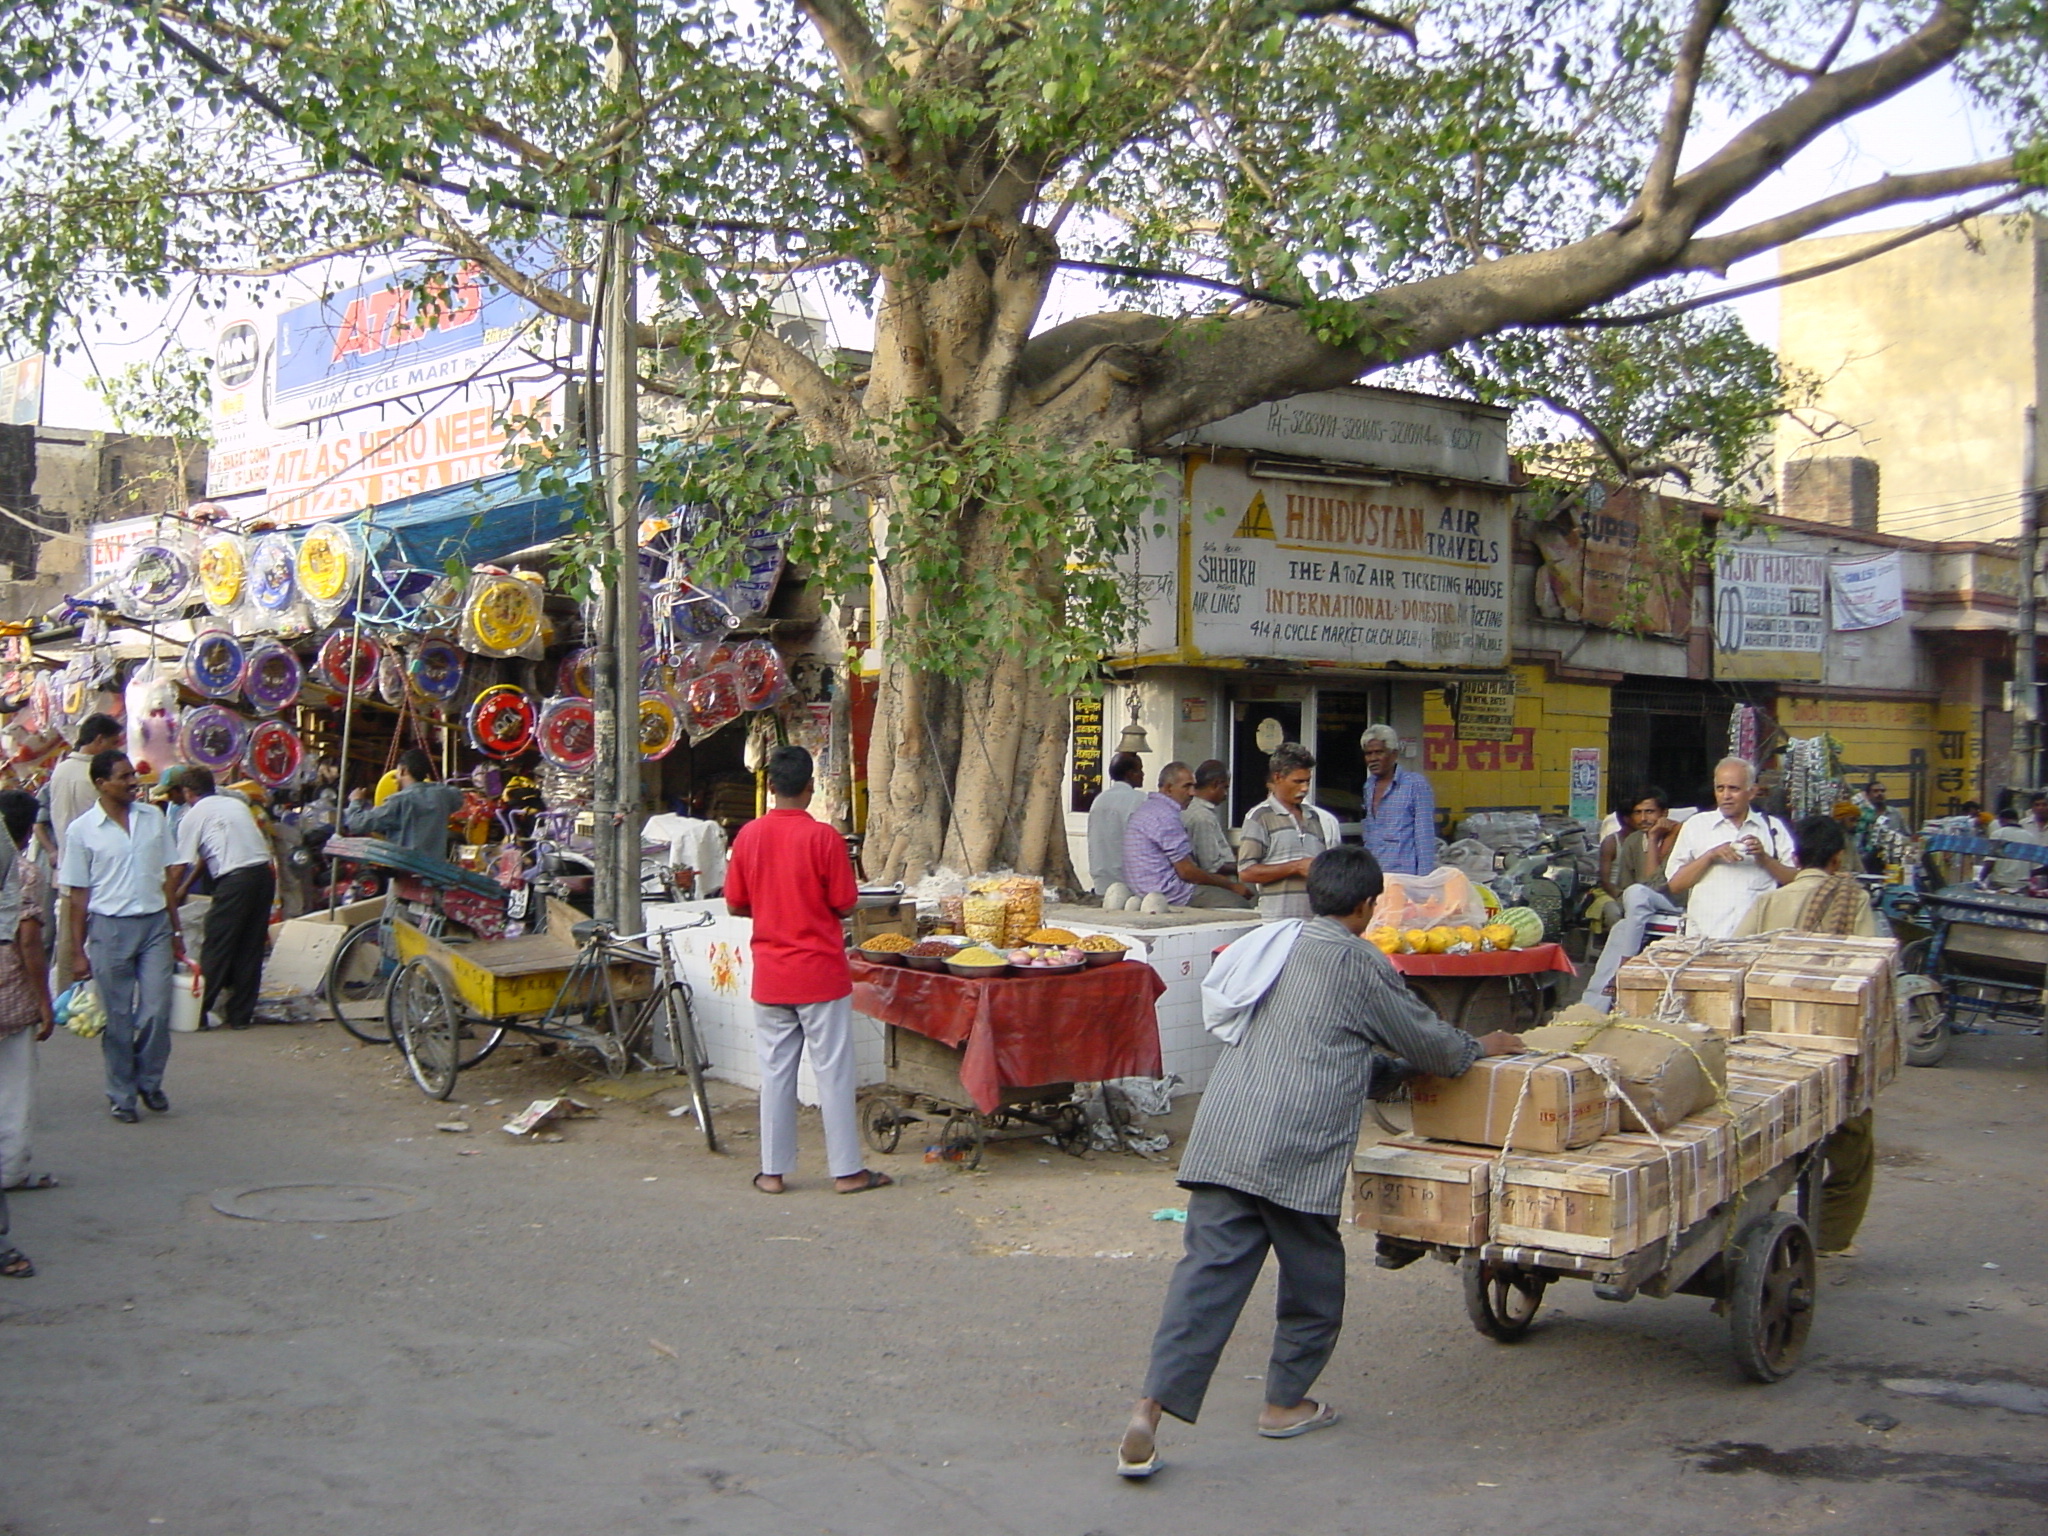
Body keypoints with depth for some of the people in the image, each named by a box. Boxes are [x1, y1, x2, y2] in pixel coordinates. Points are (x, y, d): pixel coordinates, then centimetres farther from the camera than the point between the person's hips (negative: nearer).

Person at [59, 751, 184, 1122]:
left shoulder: (154, 817, 6)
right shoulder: (82, 830, -3)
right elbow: (77, 894, 0)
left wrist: (175, 930, 12)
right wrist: (78, 951, -1)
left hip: (155, 923, 2)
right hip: (110, 927, -2)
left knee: (157, 1011, -1)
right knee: (118, 1018, 5)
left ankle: (149, 1081, 21)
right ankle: (122, 1095, 18)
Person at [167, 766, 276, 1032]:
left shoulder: (194, 815, 5)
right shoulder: (236, 804, 24)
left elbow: (179, 867, 5)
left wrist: (171, 899, 18)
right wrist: (185, 887, 41)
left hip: (235, 879, -6)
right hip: (265, 873, 6)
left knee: (215, 950, 2)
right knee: (251, 949, 11)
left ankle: (198, 1012, 6)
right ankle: (240, 1015, 17)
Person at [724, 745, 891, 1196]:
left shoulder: (748, 836, -1)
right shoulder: (823, 837, -12)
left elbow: (735, 905, 5)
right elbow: (844, 905, -9)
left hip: (770, 974, 4)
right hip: (821, 972, -4)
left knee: (775, 1071, 10)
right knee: (833, 1070, 3)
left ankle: (773, 1171, 14)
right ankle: (846, 1170, 7)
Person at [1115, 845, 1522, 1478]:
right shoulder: (1359, 963, 1)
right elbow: (1427, 1042, 10)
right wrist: (1481, 1048, 32)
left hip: (1221, 1135, 6)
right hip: (1297, 1149, -6)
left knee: (1207, 1271, 0)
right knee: (1313, 1278, 14)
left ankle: (1151, 1408, -10)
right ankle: (1285, 1403, 25)